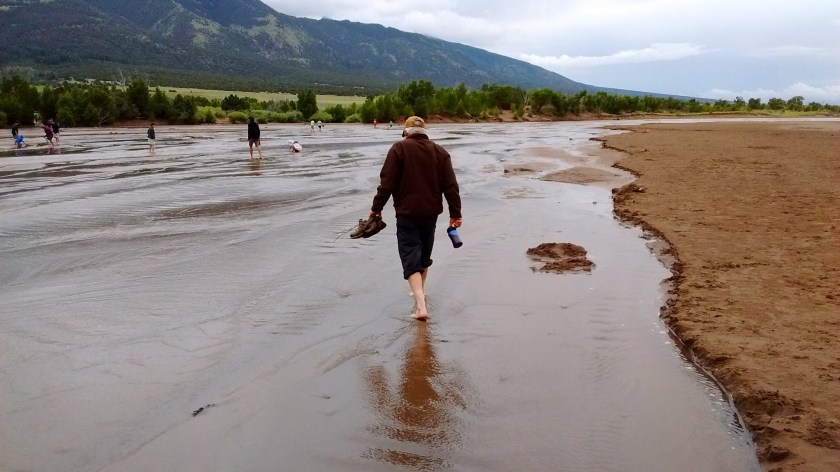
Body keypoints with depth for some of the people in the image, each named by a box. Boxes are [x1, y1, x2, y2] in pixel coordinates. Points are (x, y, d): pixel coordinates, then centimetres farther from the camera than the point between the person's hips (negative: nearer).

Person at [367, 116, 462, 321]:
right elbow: (451, 186, 1)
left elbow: (387, 183, -11)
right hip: (431, 212, 5)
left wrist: (376, 208, -1)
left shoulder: (399, 149, -6)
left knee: (411, 258, -5)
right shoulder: (440, 152, 6)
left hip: (407, 213, -5)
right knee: (424, 254, 22)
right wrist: (455, 213, 4)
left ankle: (420, 305, -19)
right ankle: (420, 292, 41)